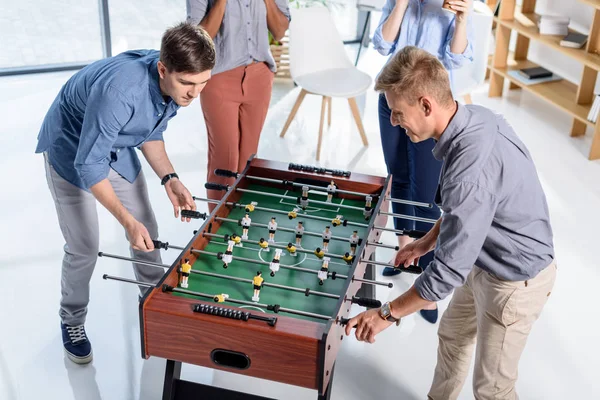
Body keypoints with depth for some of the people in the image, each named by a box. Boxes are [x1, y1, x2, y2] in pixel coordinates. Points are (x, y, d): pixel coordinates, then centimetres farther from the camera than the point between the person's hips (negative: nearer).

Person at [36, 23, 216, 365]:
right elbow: (89, 165, -35)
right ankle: (73, 321, 22)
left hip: (117, 144, 6)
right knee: (84, 246, -3)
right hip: (72, 149, -6)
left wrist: (169, 178, -15)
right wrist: (127, 220, -37)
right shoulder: (120, 90, -42)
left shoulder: (176, 83, -19)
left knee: (147, 229, 9)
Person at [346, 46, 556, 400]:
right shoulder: (476, 117, -10)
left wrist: (387, 314, -20)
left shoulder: (472, 170, -38)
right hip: (487, 260, 9)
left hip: (515, 280, -9)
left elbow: (449, 270, -31)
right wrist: (427, 241, 11)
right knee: (452, 334, 28)